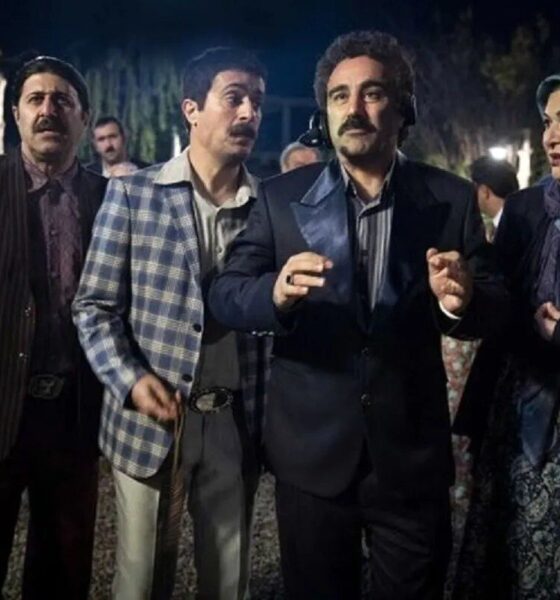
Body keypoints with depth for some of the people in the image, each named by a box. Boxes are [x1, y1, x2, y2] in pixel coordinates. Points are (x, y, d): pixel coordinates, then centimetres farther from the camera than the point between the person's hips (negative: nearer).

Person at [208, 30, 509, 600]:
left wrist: (462, 301, -24)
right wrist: (276, 293, -28)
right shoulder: (281, 196, -1)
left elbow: (494, 308, 0)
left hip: (413, 453, 0)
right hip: (311, 450, 0)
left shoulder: (451, 198, -1)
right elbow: (223, 294, -6)